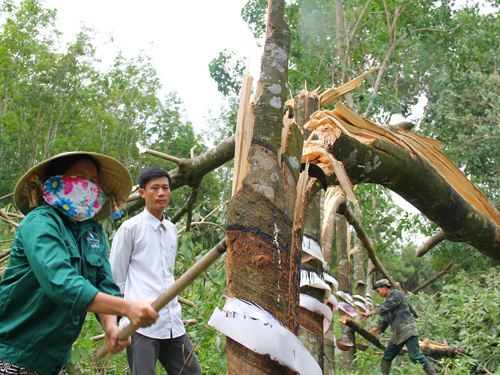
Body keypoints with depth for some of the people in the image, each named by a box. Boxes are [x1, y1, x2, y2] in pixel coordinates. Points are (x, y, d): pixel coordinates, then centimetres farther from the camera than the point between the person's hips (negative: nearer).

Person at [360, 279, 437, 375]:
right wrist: (370, 332, 23)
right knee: (386, 357, 5)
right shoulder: (387, 301, 23)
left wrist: (369, 314, -10)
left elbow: (383, 308, -14)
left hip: (407, 330, -9)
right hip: (397, 334, 9)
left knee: (415, 356, -16)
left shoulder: (396, 294, -2)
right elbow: (383, 321, 26)